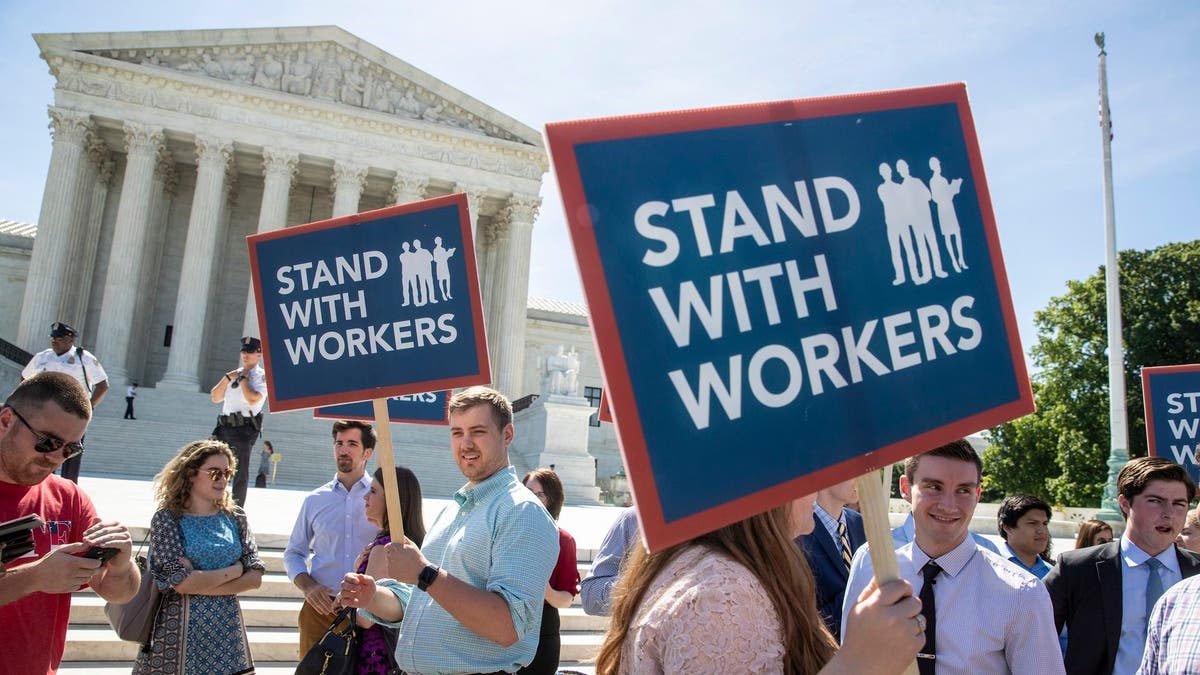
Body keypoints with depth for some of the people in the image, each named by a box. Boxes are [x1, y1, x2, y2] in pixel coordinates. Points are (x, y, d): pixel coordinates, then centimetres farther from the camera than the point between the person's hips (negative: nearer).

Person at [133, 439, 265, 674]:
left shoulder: (235, 517, 5)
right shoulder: (167, 518, -5)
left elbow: (255, 577, -2)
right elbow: (181, 582, -14)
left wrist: (199, 583, -12)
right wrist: (234, 570, -6)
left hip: (227, 631, 3)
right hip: (180, 632, -3)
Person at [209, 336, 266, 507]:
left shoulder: (262, 376, -1)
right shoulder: (235, 373, 20)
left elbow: (253, 399, -19)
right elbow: (216, 398, 15)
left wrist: (242, 378, -7)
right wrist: (227, 377, 2)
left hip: (244, 428, -7)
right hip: (224, 426, 7)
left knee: (241, 472, -3)